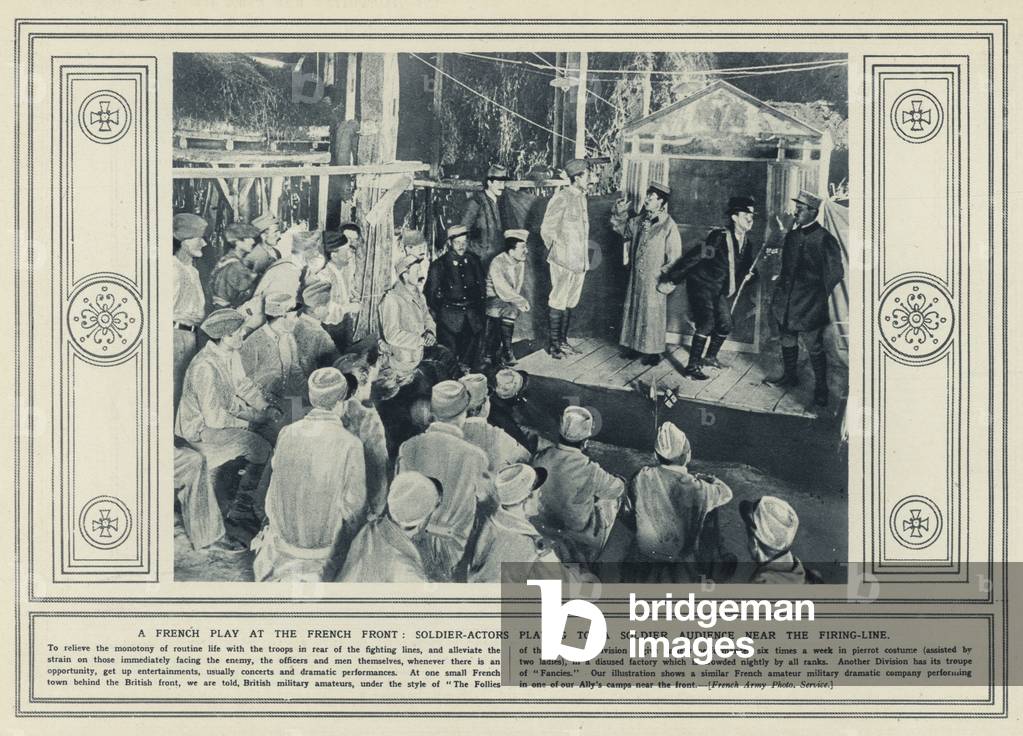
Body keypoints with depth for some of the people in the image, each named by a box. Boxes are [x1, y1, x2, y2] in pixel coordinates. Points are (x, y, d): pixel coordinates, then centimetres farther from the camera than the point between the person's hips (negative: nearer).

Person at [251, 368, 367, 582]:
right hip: (325, 546, -4)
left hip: (283, 534, 4)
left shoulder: (287, 433, -9)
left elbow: (275, 485, 3)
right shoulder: (350, 445, -21)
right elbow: (354, 505, -15)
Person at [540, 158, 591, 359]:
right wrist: (558, 251, -5)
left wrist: (584, 257, 14)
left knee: (570, 302, 12)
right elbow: (547, 230, -11)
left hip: (580, 261, 8)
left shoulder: (581, 198, 12)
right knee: (558, 302, -1)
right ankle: (553, 343, 6)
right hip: (564, 261, -8)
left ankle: (563, 340, 21)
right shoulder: (561, 198, -13)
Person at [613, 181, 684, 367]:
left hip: (654, 280, -7)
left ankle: (653, 351, 9)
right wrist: (620, 214, 7)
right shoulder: (640, 221, 6)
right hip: (636, 276, 7)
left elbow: (674, 256, -12)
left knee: (652, 315, 0)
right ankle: (634, 346, 24)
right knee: (633, 310, 13)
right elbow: (623, 229, 24)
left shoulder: (668, 225, -13)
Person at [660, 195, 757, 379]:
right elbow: (694, 257, -21)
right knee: (706, 323, -16)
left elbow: (744, 268, 18)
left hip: (721, 290, 7)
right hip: (702, 285, -7)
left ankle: (710, 357, 31)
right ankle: (692, 367, -11)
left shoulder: (748, 244, 1)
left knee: (725, 324, 7)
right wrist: (671, 278, -20)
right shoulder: (720, 236, -21)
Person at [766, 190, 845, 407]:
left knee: (814, 347, 0)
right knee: (787, 340, 19)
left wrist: (820, 294, -3)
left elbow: (835, 273, -8)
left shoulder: (824, 239, -13)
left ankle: (821, 389, 9)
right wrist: (781, 285, 11)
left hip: (809, 305, -7)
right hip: (787, 302, 7)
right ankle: (790, 375, 37)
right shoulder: (792, 234, 8)